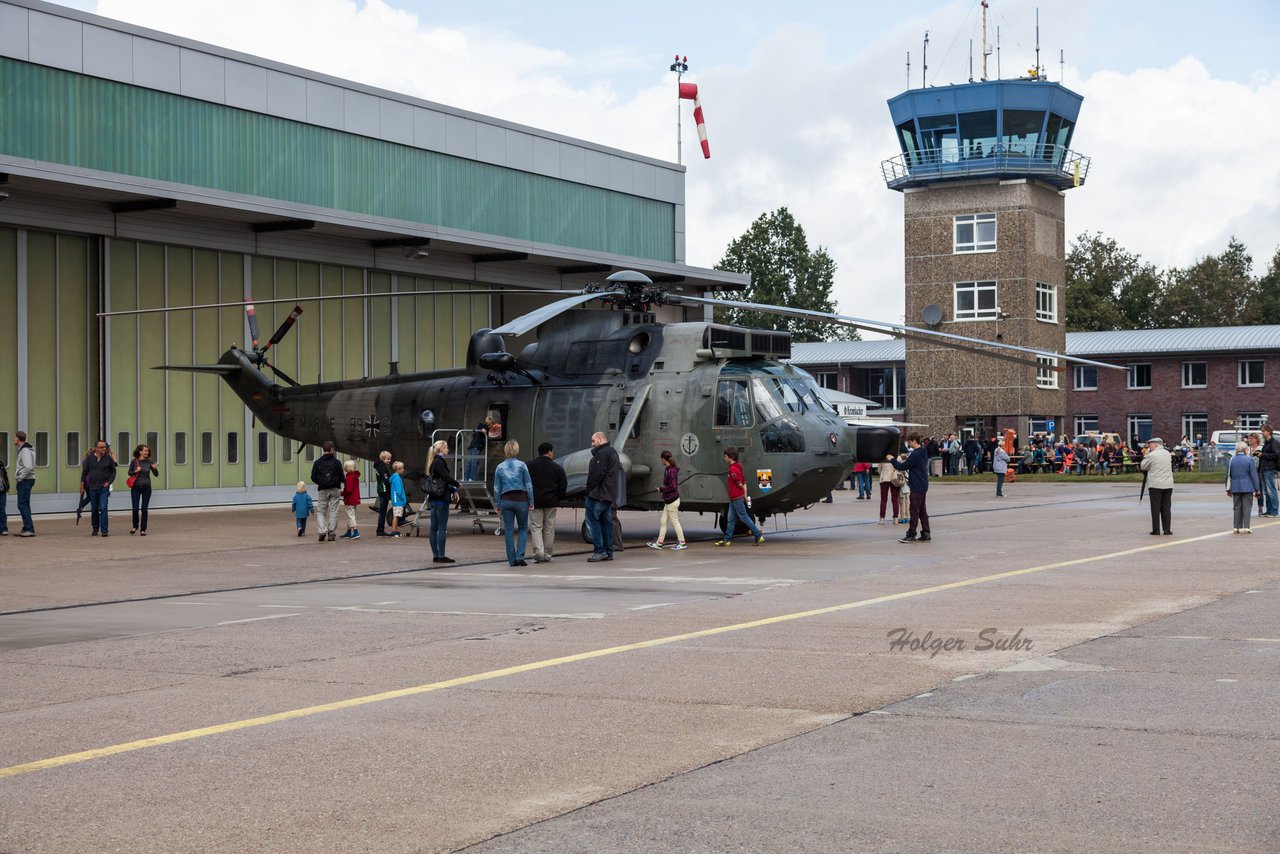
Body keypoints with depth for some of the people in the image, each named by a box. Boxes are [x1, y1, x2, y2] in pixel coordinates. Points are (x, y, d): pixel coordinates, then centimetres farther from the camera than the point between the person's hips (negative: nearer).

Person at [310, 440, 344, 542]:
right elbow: (341, 477, -6)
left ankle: (322, 531, -11)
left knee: (321, 511, 9)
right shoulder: (336, 462, -6)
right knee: (333, 512, 5)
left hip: (323, 490, 1)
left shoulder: (318, 462, -2)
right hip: (335, 489, -1)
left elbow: (313, 477, -2)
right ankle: (331, 534, 4)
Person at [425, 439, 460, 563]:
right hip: (441, 498, -9)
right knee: (442, 528, -6)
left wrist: (453, 490, 7)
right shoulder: (439, 461, -13)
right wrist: (457, 485, -2)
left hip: (433, 498, 9)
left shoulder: (435, 461, 16)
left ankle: (435, 555, 14)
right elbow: (446, 477, -19)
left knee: (434, 528, 9)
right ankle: (441, 556, -5)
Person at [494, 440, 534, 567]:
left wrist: (498, 504, 12)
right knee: (523, 528, 10)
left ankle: (512, 559, 4)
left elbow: (497, 488, 6)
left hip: (506, 500, 2)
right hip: (521, 499, -2)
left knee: (508, 530, 5)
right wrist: (531, 502, 2)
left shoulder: (500, 467, 3)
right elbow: (528, 485, -4)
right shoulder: (521, 465, -4)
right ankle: (520, 556, -4)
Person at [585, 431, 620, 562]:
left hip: (598, 493, -10)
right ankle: (608, 552, 12)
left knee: (592, 520, -8)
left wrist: (589, 489, -12)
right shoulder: (613, 452, 19)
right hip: (609, 495, 10)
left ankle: (599, 550, -12)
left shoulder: (602, 453, -14)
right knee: (606, 522, 11)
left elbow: (597, 474, -21)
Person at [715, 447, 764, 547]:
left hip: (736, 498, -10)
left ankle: (759, 536, -2)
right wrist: (745, 494, 11)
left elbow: (740, 484, -20)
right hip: (733, 498, 10)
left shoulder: (733, 469, -18)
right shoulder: (737, 467, 14)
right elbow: (744, 482, 13)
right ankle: (727, 539, 15)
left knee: (744, 517, -5)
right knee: (730, 519, 12)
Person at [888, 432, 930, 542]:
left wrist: (892, 460, -3)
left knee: (914, 511, -6)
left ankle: (911, 535, -5)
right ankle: (926, 534, 13)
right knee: (922, 510, 12)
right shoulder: (923, 453, 11)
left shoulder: (915, 454, -19)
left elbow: (902, 467, -15)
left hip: (917, 487, -10)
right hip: (923, 486, 10)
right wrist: (907, 458, 13)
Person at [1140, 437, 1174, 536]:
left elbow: (1143, 467, 2)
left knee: (1156, 508, 0)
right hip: (1168, 485, 5)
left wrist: (1146, 455, 10)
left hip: (1155, 485, -5)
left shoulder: (1151, 455, -10)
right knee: (1166, 508, 7)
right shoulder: (1168, 454, 9)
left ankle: (1156, 530, 1)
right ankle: (1167, 530, 6)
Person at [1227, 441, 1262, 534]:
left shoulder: (1231, 460, 5)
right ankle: (1246, 527, -2)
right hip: (1247, 487, -3)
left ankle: (1236, 527, 8)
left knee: (1236, 508, 9)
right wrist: (1257, 489, -1)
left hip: (1235, 487, 3)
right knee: (1247, 507, 1)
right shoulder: (1249, 459, -6)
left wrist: (1228, 489, 18)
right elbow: (1254, 475, -6)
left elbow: (1228, 476, 10)